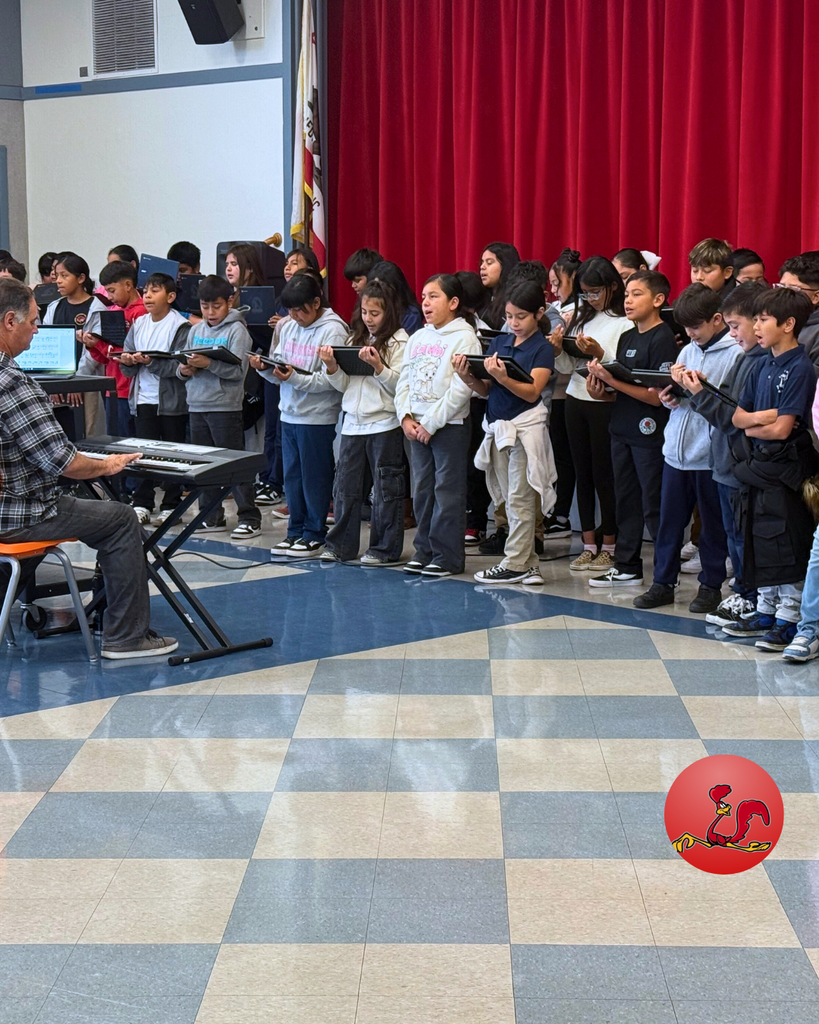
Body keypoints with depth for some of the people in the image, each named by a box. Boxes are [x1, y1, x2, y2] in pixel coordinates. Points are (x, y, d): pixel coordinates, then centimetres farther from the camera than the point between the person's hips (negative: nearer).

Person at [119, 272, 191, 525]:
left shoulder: (180, 326, -7)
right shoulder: (138, 325, 10)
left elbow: (179, 365, -17)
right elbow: (128, 370, 11)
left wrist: (151, 362, -25)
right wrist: (128, 361, -10)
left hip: (171, 400, -5)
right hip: (144, 398, 5)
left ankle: (171, 505, 11)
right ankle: (142, 504, 10)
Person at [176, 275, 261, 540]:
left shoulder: (236, 330, -6)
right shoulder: (196, 331, 13)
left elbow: (238, 370, -15)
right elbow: (182, 368, 15)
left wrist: (208, 363, -24)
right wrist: (184, 370, -7)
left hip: (225, 406, -6)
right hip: (197, 405, 6)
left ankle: (249, 518, 1)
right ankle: (212, 517, 19)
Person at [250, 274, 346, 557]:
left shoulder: (332, 331, -12)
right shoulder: (288, 327, 11)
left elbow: (331, 380, -19)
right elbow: (278, 366, 14)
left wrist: (294, 378, -25)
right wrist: (265, 368, -7)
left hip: (318, 417, -7)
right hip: (289, 413, 7)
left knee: (315, 477, 1)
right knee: (292, 475, 12)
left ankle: (315, 535, 10)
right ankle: (296, 530, 22)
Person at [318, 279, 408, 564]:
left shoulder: (399, 342, -4)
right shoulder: (356, 339, 14)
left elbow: (399, 385, -12)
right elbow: (343, 384, 12)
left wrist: (378, 367, -24)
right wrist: (331, 366, -6)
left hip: (384, 423, -6)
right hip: (353, 422, 6)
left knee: (386, 488, 2)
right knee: (345, 486, 8)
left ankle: (386, 549, 10)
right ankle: (341, 546, 17)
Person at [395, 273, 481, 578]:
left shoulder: (464, 338, -9)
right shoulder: (418, 338, 13)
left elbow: (461, 388, -16)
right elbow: (404, 381, 12)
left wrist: (431, 423, -17)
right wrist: (406, 417, -3)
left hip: (449, 425, -7)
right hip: (416, 426, 7)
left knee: (448, 491, -3)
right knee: (422, 490, 11)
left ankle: (447, 556, 2)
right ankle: (424, 550, 19)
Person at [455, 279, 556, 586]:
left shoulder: (542, 349, -4)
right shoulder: (498, 342, 11)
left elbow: (532, 392, -14)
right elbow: (486, 390, 11)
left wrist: (502, 378, -28)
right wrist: (469, 378, -9)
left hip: (525, 428, -6)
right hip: (497, 427, 6)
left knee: (520, 500, -3)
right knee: (510, 501, 8)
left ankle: (514, 564, 1)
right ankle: (527, 561, 14)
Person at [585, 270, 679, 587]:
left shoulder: (663, 339, -12)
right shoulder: (627, 338, 13)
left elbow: (657, 395, -18)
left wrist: (612, 381, -21)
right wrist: (600, 388, -3)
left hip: (650, 433, -8)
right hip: (622, 430, 8)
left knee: (654, 505, -3)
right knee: (625, 500, 12)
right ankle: (626, 567, 20)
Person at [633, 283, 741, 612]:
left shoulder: (736, 354, -9)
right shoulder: (688, 351, 13)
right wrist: (670, 397, -3)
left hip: (710, 454, -6)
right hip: (676, 449, 6)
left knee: (713, 524, 7)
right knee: (669, 520, 10)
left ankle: (710, 585, 18)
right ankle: (663, 582, 19)